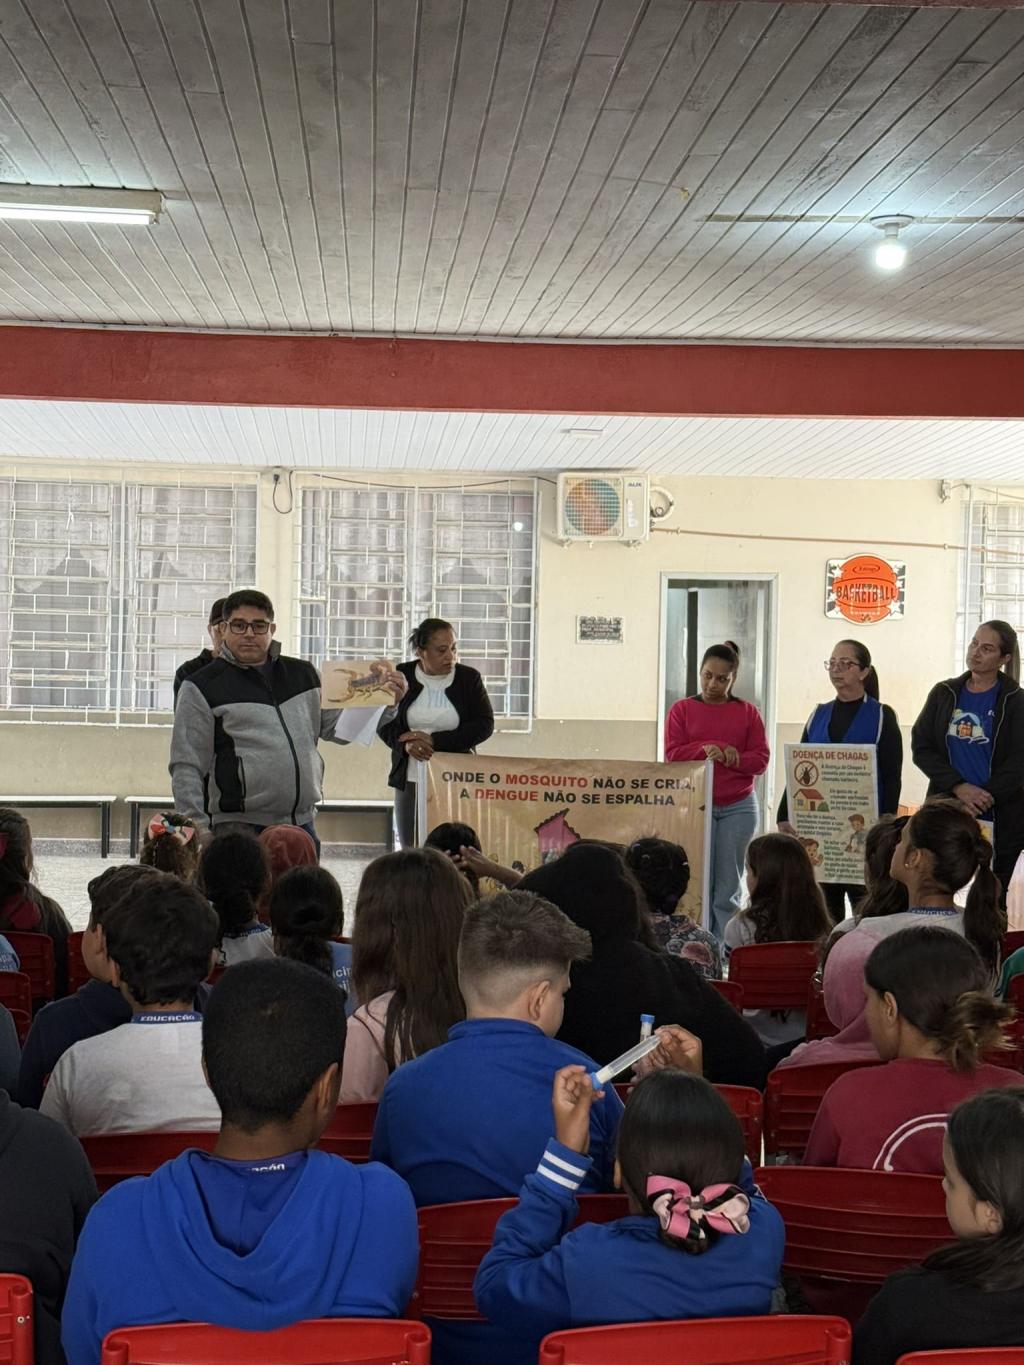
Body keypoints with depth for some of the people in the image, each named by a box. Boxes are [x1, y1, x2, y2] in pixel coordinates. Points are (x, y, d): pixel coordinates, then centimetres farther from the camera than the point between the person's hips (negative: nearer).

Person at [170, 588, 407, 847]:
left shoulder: (303, 675, 15)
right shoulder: (201, 688, 0)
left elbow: (337, 727, 18)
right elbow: (187, 768, -3)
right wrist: (197, 830, -10)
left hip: (301, 825, 5)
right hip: (238, 826, -5)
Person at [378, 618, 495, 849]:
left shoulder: (469, 678, 1)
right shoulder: (402, 676, 4)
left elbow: (484, 726, -5)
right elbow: (383, 724, 8)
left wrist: (434, 740, -13)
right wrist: (405, 744, -13)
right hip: (410, 780, 2)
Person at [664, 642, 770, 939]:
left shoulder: (747, 712, 8)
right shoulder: (682, 710, 6)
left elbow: (761, 759, 4)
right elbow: (672, 755, -1)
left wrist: (736, 759, -15)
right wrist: (706, 749, -17)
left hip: (738, 807, 1)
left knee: (728, 888, 2)